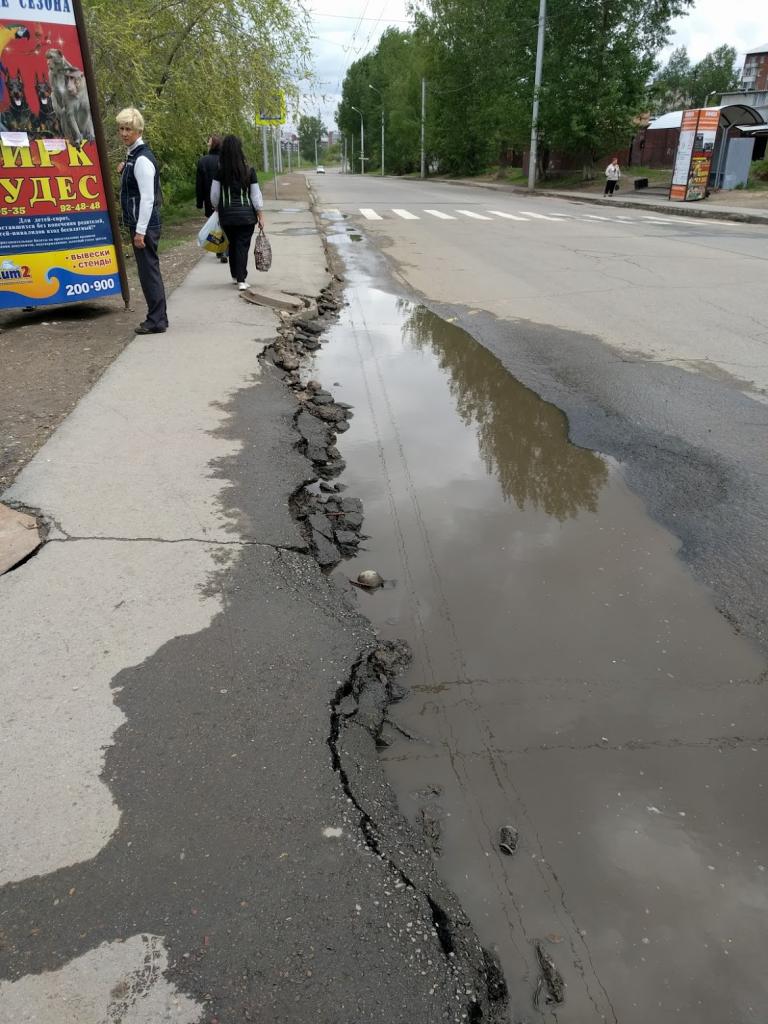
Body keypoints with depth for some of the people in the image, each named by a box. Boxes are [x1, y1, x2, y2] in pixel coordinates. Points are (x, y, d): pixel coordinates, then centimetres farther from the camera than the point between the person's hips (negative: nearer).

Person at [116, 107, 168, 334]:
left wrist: (140, 231, -21)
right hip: (138, 223, 10)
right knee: (149, 270, 13)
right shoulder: (131, 155, 15)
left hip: (145, 224, -10)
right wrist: (124, 172, 10)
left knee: (149, 270, -6)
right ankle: (158, 317, 21)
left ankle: (156, 320, 0)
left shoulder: (142, 159, -14)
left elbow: (148, 197, -20)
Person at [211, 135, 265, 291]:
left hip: (227, 215, 1)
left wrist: (217, 210, 18)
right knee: (243, 245, 1)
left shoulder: (220, 172, -4)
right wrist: (261, 216, 5)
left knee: (233, 244, 16)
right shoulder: (249, 170, -5)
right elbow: (256, 195, -2)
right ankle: (241, 280, -7)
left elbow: (214, 196, 0)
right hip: (246, 215, -1)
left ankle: (235, 276, 25)